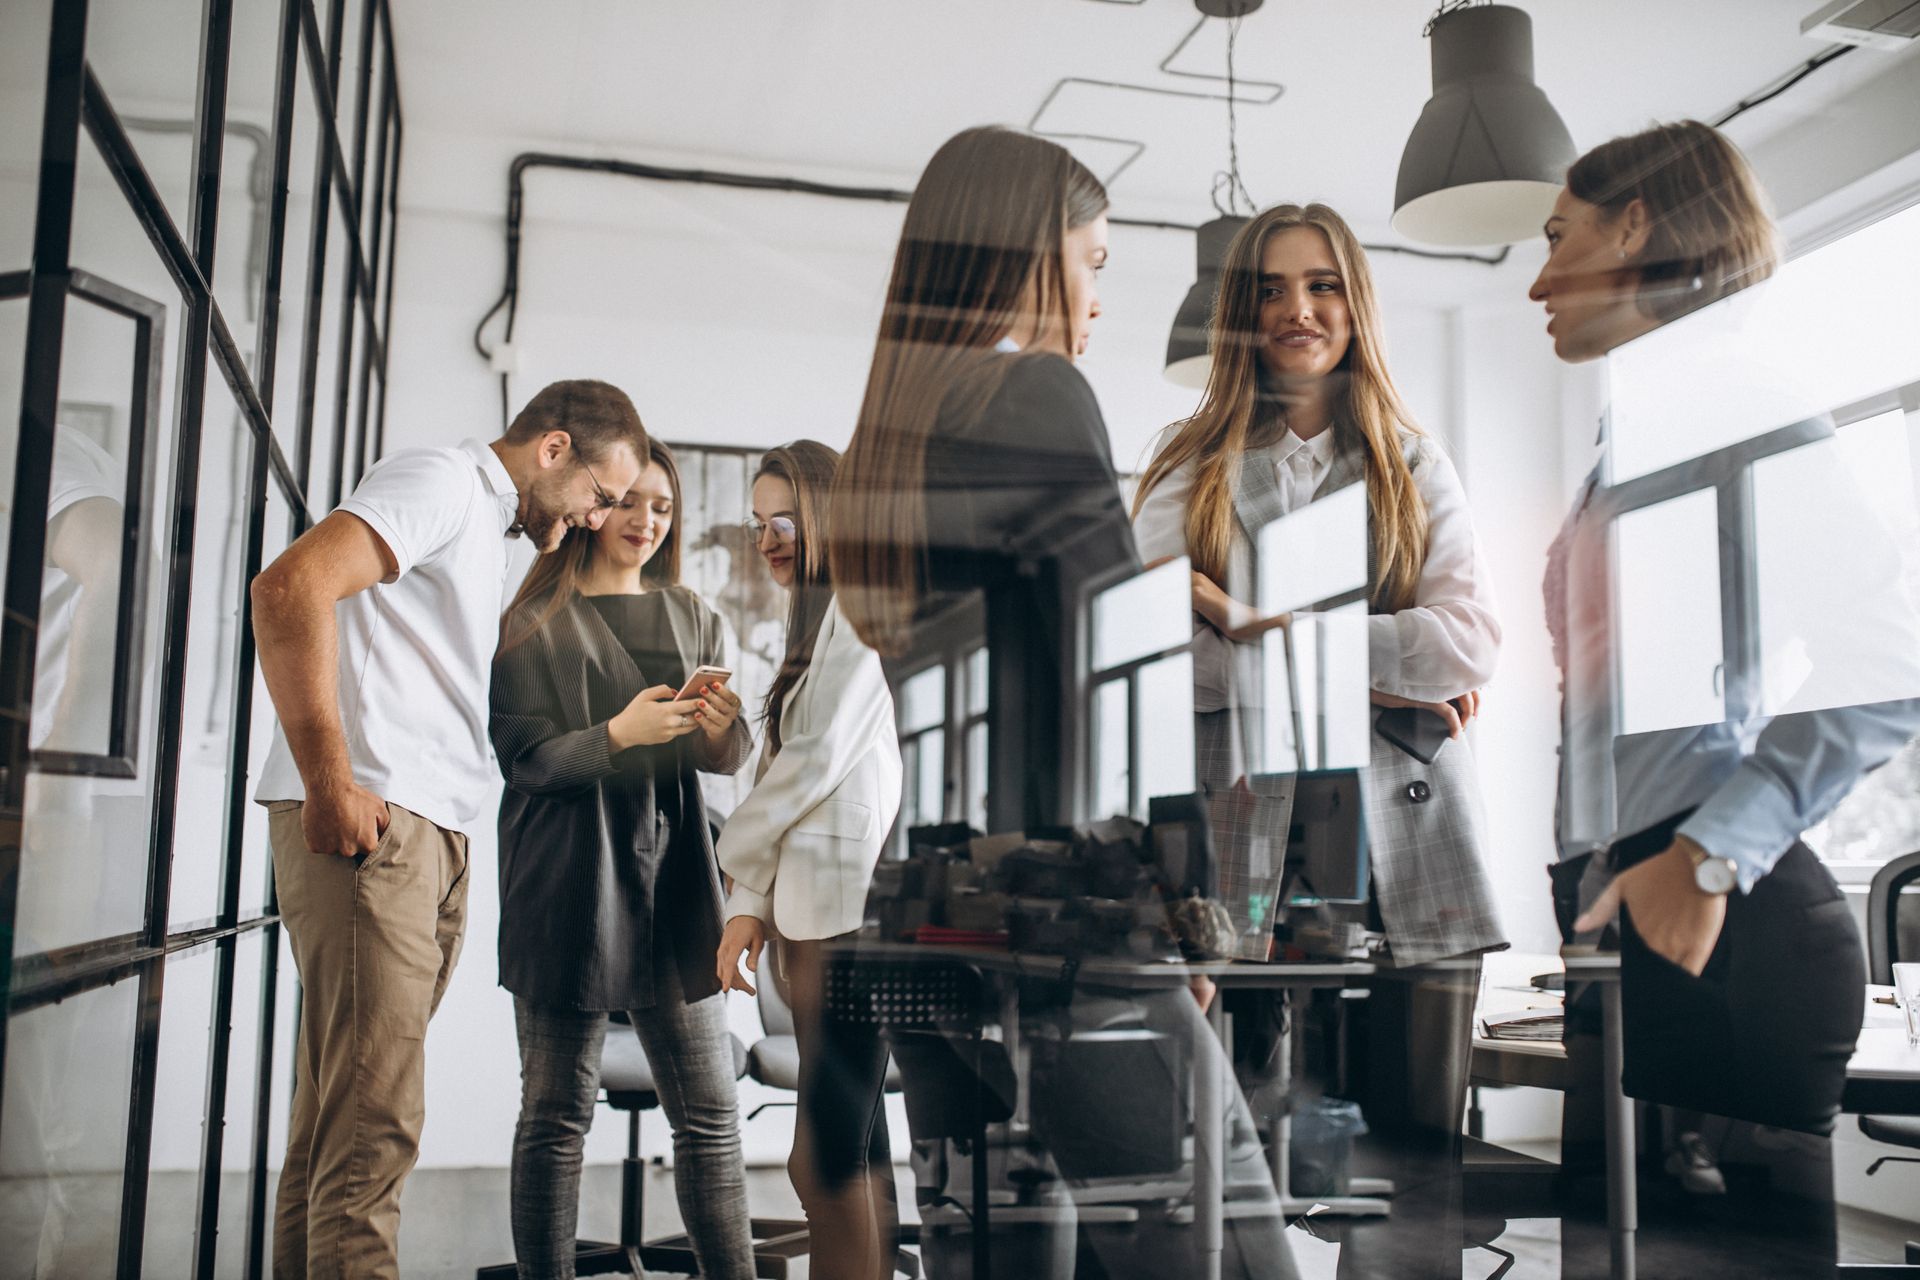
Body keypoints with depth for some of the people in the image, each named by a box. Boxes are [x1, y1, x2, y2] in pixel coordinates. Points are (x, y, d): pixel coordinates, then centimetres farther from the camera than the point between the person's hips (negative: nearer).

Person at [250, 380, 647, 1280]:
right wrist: (329, 781, -22)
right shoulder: (442, 479, -4)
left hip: (430, 833, 10)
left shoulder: (486, 526, 27)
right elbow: (291, 585, -20)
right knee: (372, 1123, -11)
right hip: (368, 819, -10)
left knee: (340, 1114, 12)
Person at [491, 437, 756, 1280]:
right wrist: (619, 734, -23)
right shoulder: (532, 625, 2)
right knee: (557, 1111, 1)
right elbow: (525, 759, -7)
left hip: (669, 880, 4)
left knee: (710, 1109, 2)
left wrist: (719, 726, -14)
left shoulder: (691, 618, 14)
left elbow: (731, 759, 9)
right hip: (565, 888, -3)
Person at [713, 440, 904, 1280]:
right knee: (852, 1153, 10)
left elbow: (819, 757, -11)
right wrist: (751, 903, 9)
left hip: (851, 908, -9)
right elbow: (786, 767, 17)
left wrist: (734, 848, 4)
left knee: (828, 1157, -8)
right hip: (813, 911, 9)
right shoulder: (817, 618, 24)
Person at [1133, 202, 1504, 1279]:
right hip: (1252, 839, -1)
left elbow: (1475, 641, 1)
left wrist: (1272, 630, -9)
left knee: (1422, 1148, 2)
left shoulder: (1414, 462, 16)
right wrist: (1371, 678, -10)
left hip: (1407, 842, 2)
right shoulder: (1191, 473, 12)